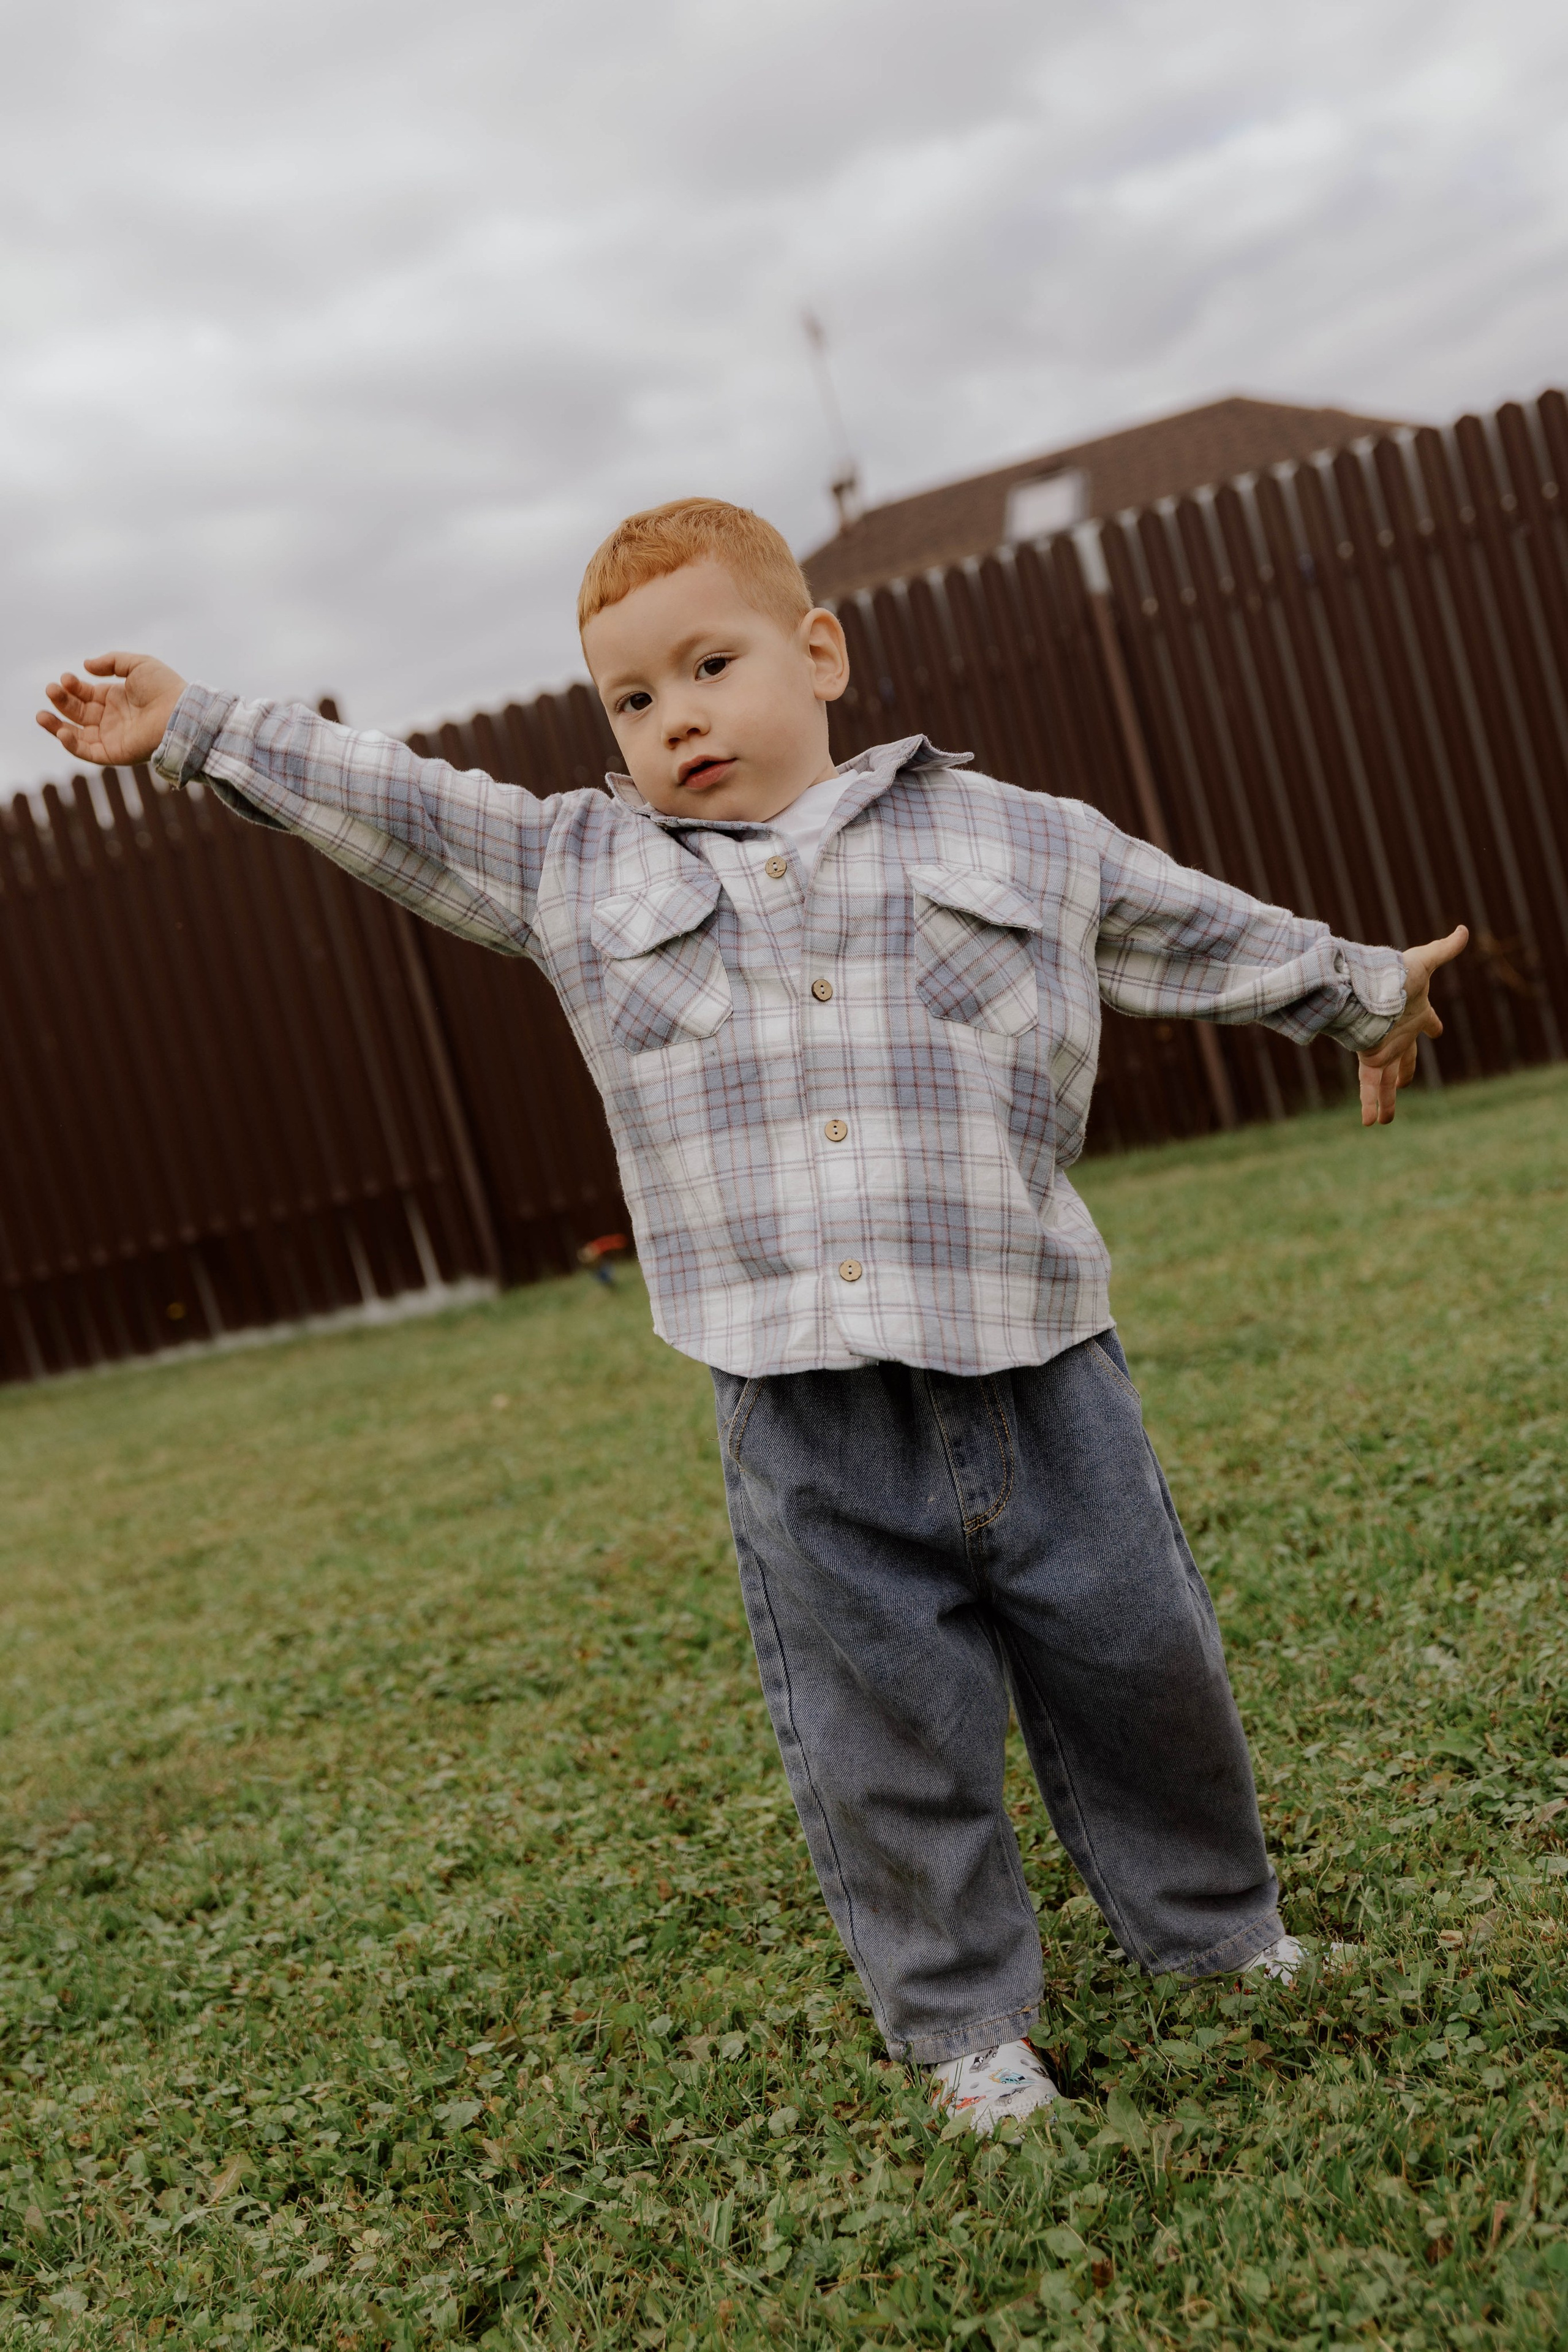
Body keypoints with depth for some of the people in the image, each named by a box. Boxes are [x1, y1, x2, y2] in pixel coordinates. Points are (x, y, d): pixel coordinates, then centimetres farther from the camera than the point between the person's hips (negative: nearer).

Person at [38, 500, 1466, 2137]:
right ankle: (963, 2019, 30)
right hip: (805, 1429, 0)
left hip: (1038, 1380, 0)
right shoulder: (574, 872, 8)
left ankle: (1216, 1933, 39)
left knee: (1141, 1672, 13)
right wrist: (193, 730, 13)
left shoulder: (1024, 842, 7)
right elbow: (378, 804, 12)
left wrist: (1364, 996, 27)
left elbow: (1203, 930, 18)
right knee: (884, 1747, 8)